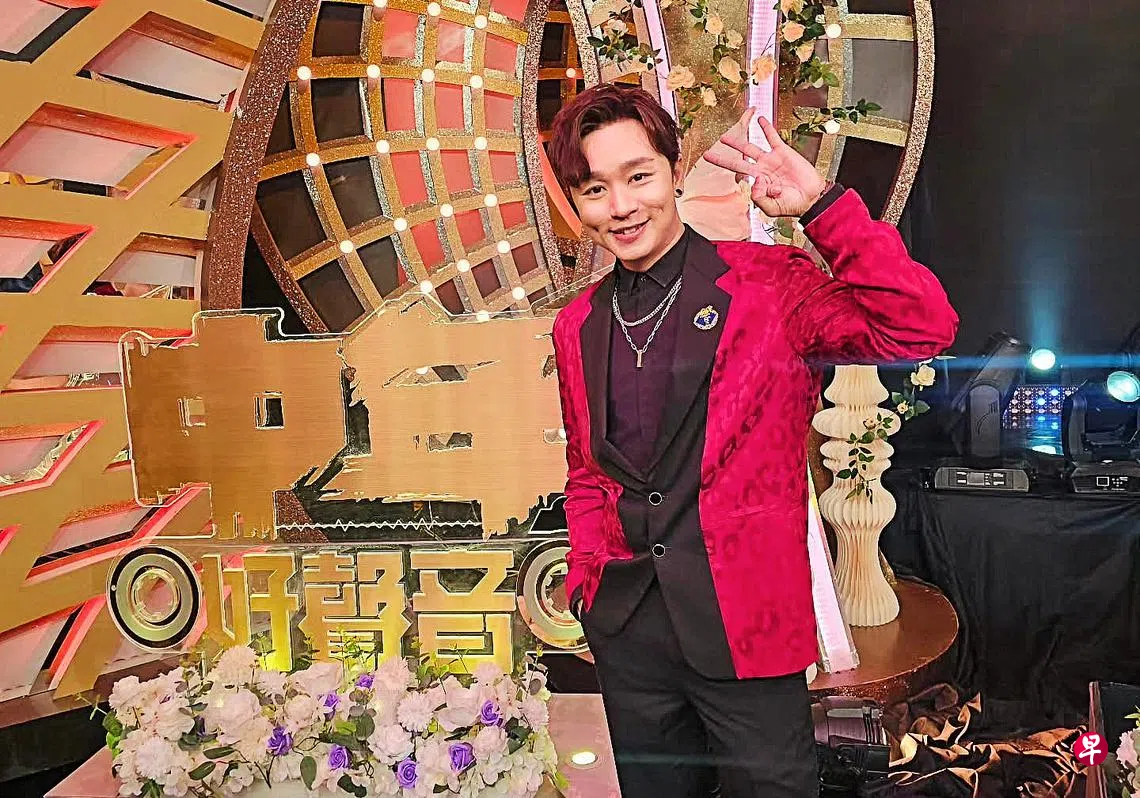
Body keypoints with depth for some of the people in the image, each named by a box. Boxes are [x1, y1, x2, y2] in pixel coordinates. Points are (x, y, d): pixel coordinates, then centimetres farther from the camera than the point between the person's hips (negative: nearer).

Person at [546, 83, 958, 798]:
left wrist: (822, 204, -23)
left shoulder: (770, 285, -7)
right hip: (627, 631, 5)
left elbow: (922, 329, -20)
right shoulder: (579, 327, 6)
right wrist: (589, 575, 5)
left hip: (747, 627, -4)